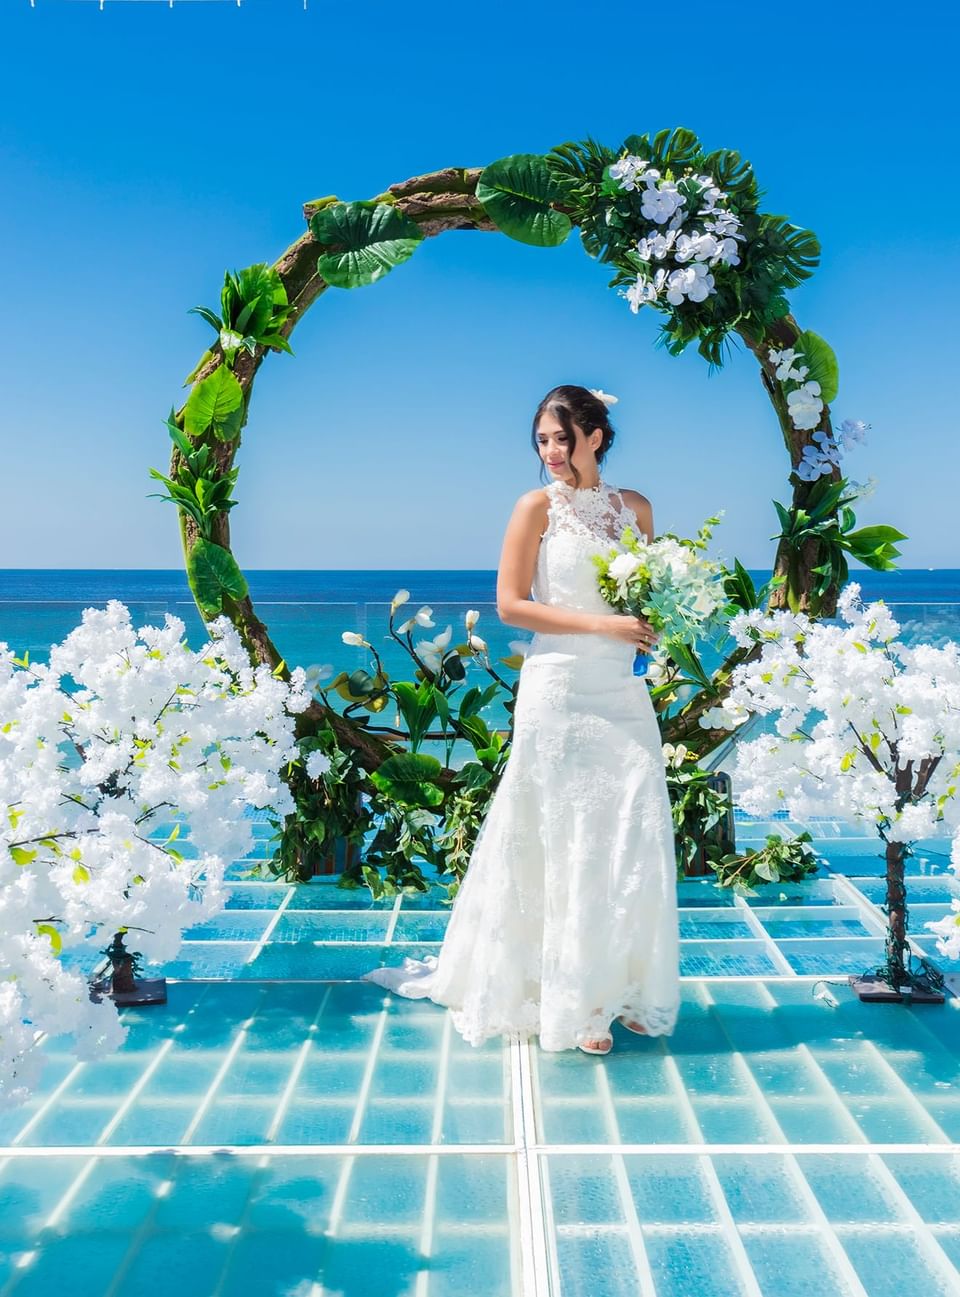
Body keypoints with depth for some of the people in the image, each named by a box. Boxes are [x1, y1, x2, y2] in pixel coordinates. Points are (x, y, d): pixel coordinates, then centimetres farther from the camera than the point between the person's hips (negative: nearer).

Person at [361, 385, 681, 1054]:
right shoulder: (539, 506, -1)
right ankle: (572, 1002, 11)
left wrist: (654, 622, -3)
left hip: (624, 692, 4)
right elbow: (511, 603, -7)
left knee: (635, 840, 5)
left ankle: (623, 988, 20)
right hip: (560, 691, -4)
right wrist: (602, 624, -14)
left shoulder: (635, 506, 11)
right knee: (569, 843, -1)